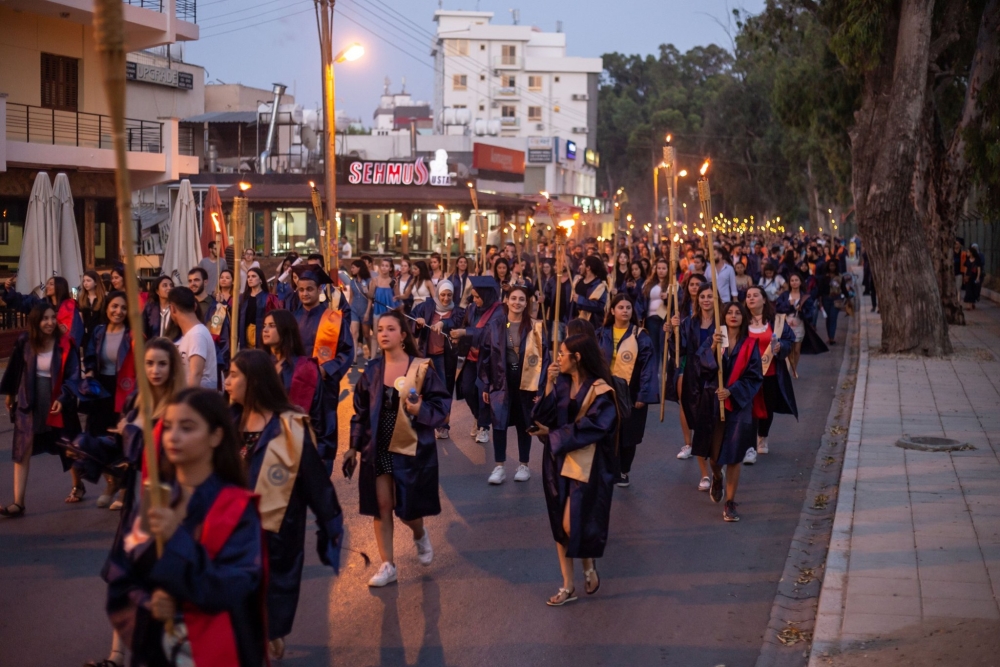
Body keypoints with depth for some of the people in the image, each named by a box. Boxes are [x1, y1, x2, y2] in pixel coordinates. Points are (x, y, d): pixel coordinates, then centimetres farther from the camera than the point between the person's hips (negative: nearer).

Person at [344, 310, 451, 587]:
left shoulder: (421, 369, -9)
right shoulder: (372, 370, 2)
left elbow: (442, 405, -8)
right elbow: (361, 411, 8)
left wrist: (421, 411, -26)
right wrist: (354, 447, 8)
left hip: (412, 449, -3)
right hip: (377, 448, 3)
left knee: (408, 507, 2)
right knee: (381, 505, 2)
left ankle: (420, 535, 38)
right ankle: (387, 565, 12)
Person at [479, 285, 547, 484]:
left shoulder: (534, 327, -4)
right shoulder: (495, 326, 0)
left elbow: (542, 356, -3)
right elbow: (485, 355, 3)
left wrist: (541, 385, -8)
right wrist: (485, 385, 0)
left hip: (526, 381, -1)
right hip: (501, 380, 1)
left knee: (523, 423, 8)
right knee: (499, 421, -2)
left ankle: (523, 465, 19)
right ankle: (499, 467, 4)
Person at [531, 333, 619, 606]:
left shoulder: (599, 390, -12)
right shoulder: (561, 383, 3)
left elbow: (589, 428, -17)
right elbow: (543, 418, -2)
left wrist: (552, 434, -10)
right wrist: (549, 386, -12)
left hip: (586, 465, -6)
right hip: (559, 461, 6)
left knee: (572, 525, -9)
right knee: (560, 525, 7)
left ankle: (589, 566, 20)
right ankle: (568, 586, 16)